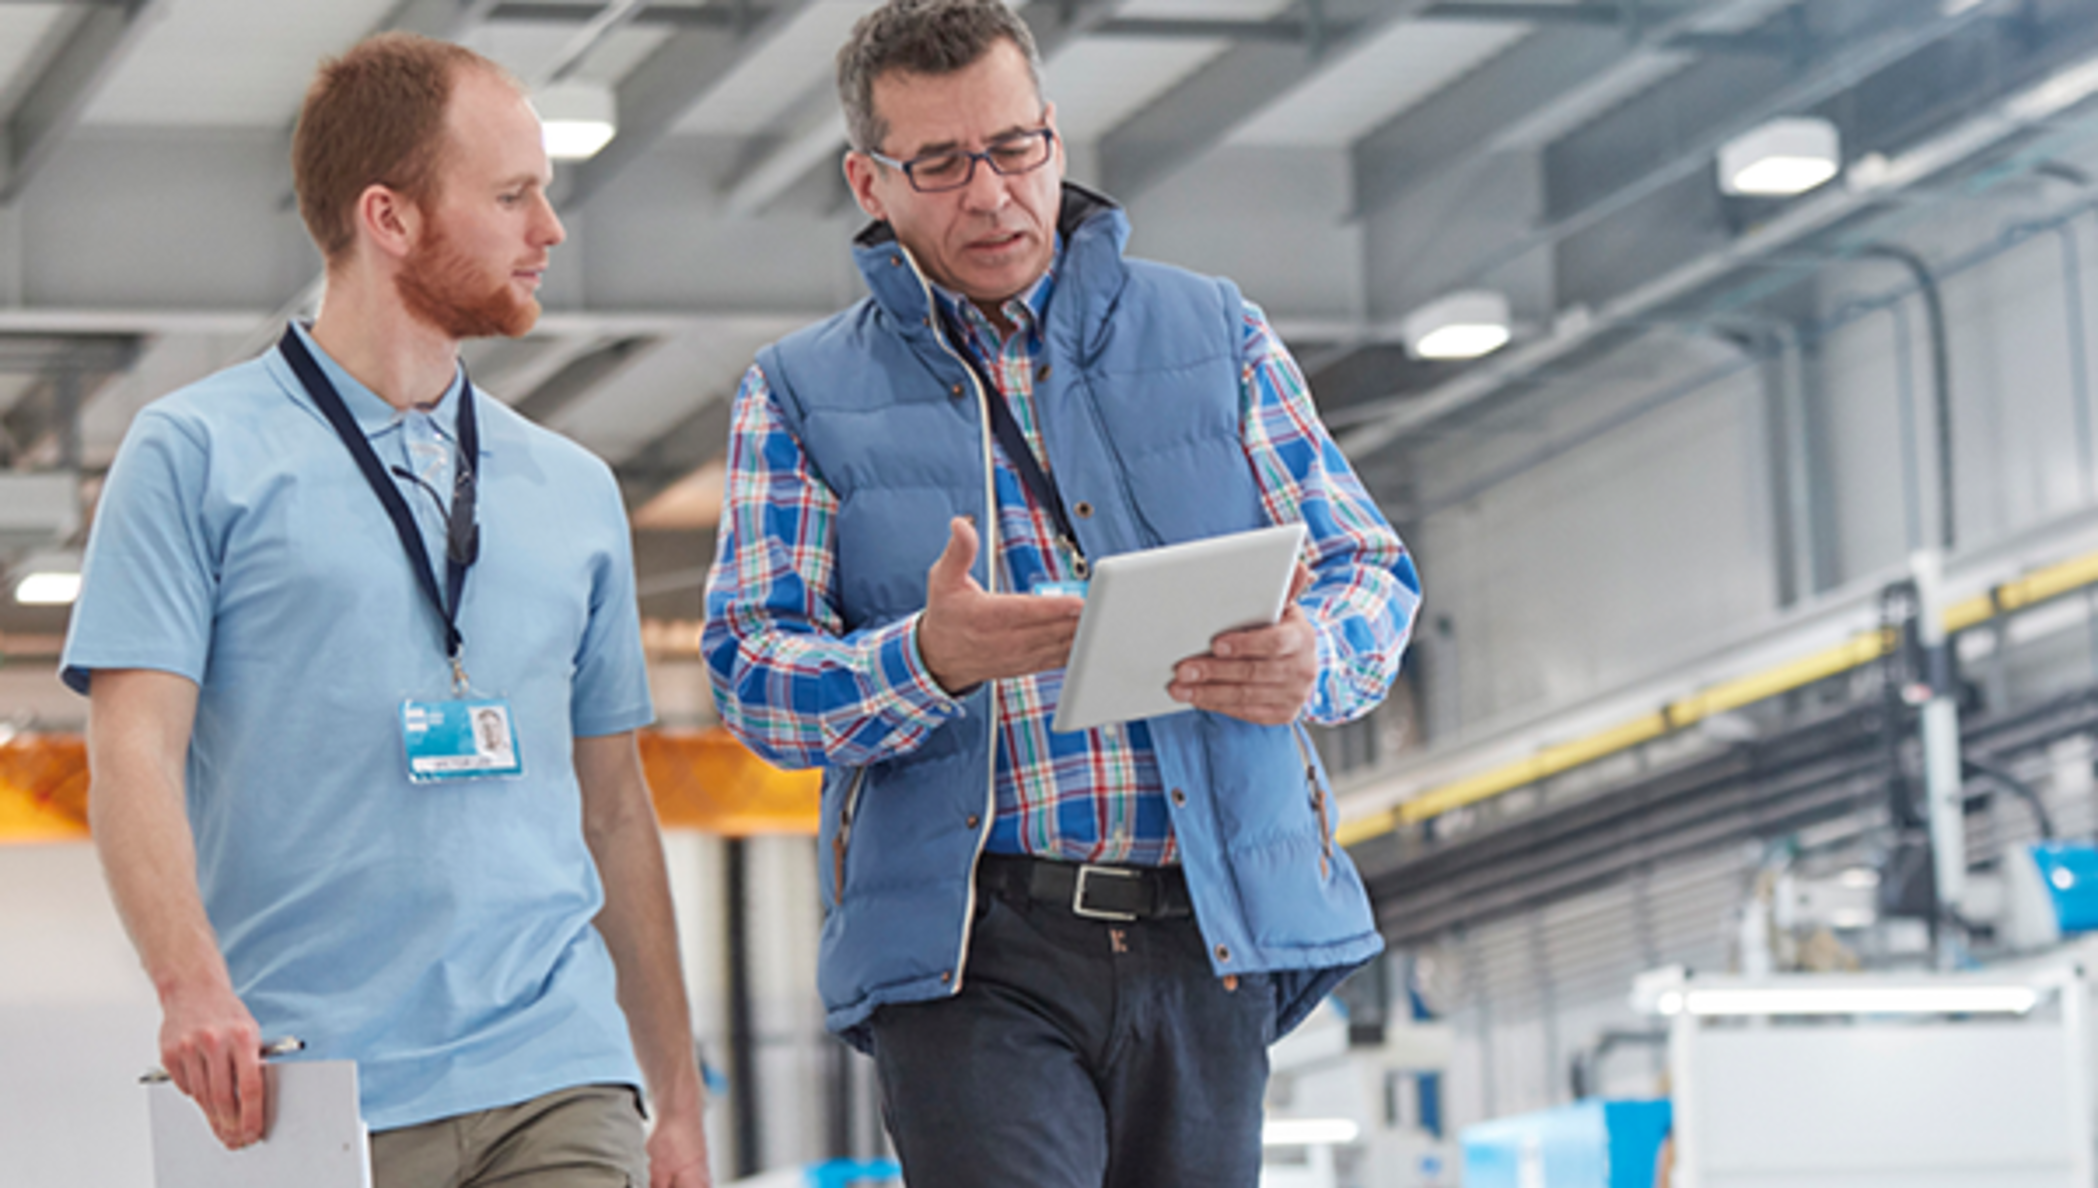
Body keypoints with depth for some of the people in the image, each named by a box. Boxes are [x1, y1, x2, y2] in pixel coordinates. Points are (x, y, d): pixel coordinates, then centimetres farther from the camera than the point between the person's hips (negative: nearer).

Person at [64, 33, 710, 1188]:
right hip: (308, 1094, -3)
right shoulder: (197, 454, 3)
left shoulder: (574, 490, 18)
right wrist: (191, 983, -22)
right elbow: (133, 747, -6)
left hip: (558, 1087, 3)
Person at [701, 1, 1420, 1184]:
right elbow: (754, 675, -1)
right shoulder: (802, 394, 9)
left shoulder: (1216, 335, 14)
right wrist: (926, 661, -23)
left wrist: (1309, 661, -15)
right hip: (970, 952, -2)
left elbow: (1370, 571, 11)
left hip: (1207, 926, 3)